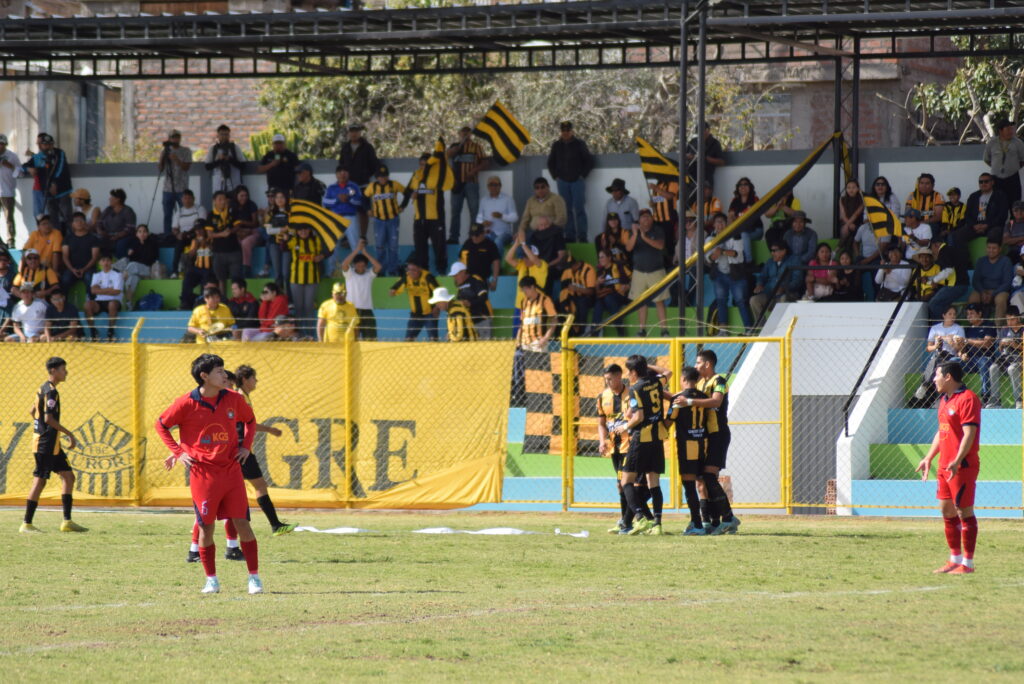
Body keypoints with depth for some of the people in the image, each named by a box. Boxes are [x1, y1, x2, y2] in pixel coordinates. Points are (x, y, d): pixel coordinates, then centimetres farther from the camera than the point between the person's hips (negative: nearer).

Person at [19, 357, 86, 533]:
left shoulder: (43, 389, 14)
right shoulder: (51, 391, -16)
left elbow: (33, 411, 23)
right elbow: (49, 418, -23)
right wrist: (69, 434, -18)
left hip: (52, 445, 10)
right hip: (46, 444, -10)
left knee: (68, 476, 9)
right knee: (39, 481, -6)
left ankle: (67, 521, 9)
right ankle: (27, 524, -2)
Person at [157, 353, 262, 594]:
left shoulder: (233, 399, 1)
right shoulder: (187, 403, -8)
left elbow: (250, 420, 21)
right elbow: (161, 425, 6)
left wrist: (246, 446, 7)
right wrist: (178, 452, -2)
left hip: (231, 471, 2)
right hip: (202, 473, -2)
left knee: (241, 522, -3)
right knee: (206, 527, 2)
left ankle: (254, 578, 3)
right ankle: (211, 580, 13)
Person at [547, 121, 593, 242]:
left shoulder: (579, 144, 1)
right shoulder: (556, 145, 8)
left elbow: (589, 161, 5)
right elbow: (551, 162, 19)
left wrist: (583, 175, -2)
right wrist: (555, 176, 9)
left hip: (577, 181, -3)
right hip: (562, 181, 3)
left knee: (579, 209, -7)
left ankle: (582, 237, -7)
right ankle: (569, 236, 5)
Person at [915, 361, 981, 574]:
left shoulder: (967, 399, -14)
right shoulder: (945, 400, 16)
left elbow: (969, 434, -21)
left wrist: (957, 462, -28)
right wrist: (929, 458, 25)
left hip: (963, 466, -10)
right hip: (944, 466, 10)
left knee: (964, 512, -6)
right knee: (947, 511, 13)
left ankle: (968, 563, -3)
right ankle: (955, 559, 22)